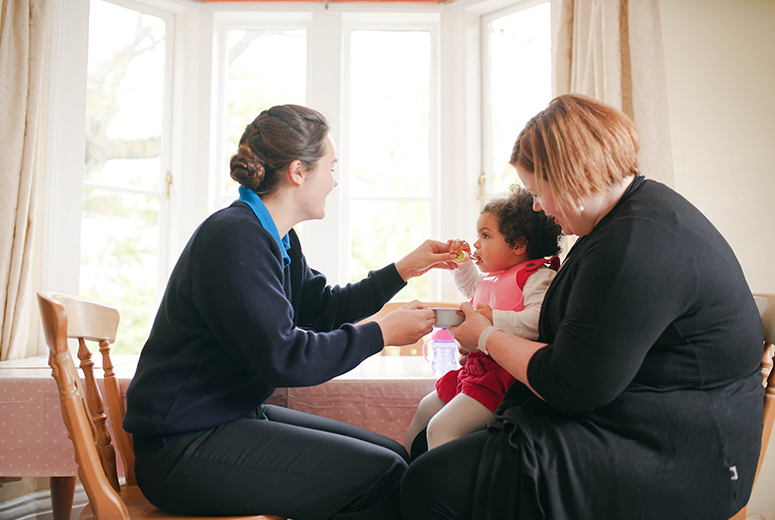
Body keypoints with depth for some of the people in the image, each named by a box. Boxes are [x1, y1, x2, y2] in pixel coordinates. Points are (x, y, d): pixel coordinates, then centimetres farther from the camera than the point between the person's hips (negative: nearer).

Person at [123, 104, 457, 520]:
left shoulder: (275, 239, 10)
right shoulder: (235, 238, -21)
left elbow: (324, 308, 17)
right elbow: (283, 357, -25)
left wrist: (404, 269, 15)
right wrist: (382, 333, -15)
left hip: (237, 415, 10)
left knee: (393, 455, 6)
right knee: (383, 475, -17)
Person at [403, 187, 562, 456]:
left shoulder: (539, 277, -13)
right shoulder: (493, 277, 16)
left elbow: (539, 320, -30)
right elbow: (471, 287, 40)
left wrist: (495, 318, -28)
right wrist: (463, 262, 25)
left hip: (501, 376, -10)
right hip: (474, 368, 10)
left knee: (441, 428, -20)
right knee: (426, 408, 22)